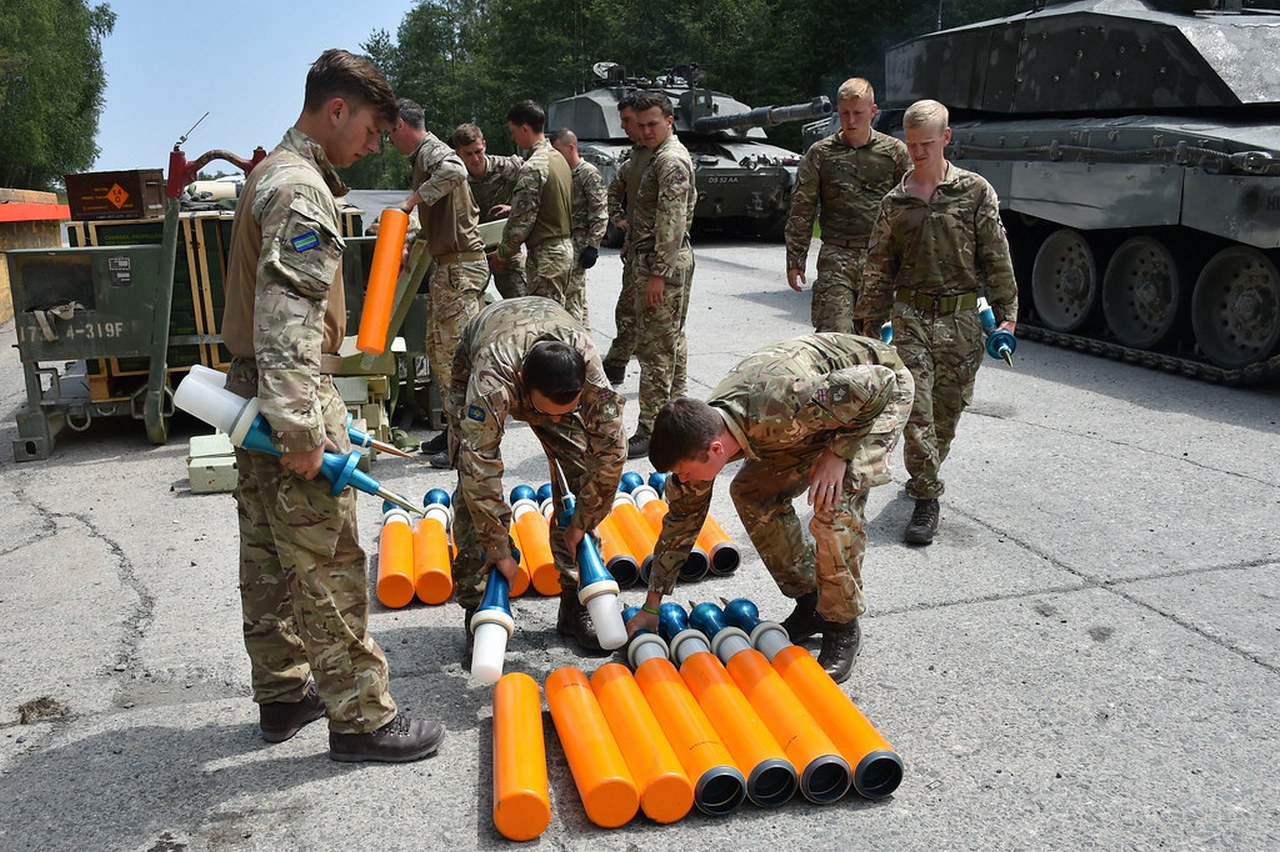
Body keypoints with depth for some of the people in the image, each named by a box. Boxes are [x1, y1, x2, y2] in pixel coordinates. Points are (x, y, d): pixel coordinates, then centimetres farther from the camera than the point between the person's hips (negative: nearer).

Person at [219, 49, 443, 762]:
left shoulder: (272, 174, 17)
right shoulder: (302, 190, -17)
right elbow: (288, 320, -27)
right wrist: (302, 431, -28)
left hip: (256, 394, 11)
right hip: (290, 400, -11)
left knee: (269, 556, 16)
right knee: (329, 567, -3)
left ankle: (283, 694, 30)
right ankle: (361, 718, 8)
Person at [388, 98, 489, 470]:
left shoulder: (433, 151, -11)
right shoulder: (423, 157, 21)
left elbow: (455, 171, -36)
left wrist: (413, 199, -27)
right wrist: (410, 242, 18)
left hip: (461, 265, -11)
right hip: (445, 265, 11)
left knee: (459, 351, -9)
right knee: (438, 349, 14)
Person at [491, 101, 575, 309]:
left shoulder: (533, 168, -17)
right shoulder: (559, 158, 12)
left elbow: (522, 220, -17)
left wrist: (503, 253, -3)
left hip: (545, 256, -10)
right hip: (565, 249, 10)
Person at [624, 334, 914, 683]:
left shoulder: (780, 408, -43)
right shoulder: (700, 434, -18)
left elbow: (878, 382, -32)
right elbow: (682, 516, -5)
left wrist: (838, 452, -30)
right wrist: (651, 606, -2)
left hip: (881, 387, -6)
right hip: (824, 401, 7)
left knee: (835, 504, -24)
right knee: (751, 493, -3)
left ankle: (842, 627, -3)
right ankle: (810, 603, 12)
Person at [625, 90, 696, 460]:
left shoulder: (670, 160, -15)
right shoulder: (661, 156, 18)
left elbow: (672, 223, -23)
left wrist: (658, 273, -25)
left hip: (663, 263, -11)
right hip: (672, 260, 11)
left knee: (655, 346, -10)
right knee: (671, 341, 15)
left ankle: (650, 429, -7)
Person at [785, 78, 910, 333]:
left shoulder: (894, 151, 6)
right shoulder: (820, 153, 5)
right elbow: (801, 211, 6)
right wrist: (795, 261, 2)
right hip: (836, 257, -1)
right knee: (834, 334, -11)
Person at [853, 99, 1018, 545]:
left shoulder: (976, 192, 3)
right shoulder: (895, 202, 7)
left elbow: (997, 258, 3)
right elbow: (879, 268, 11)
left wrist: (1006, 313, -1)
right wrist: (869, 323, 8)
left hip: (961, 317, 0)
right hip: (910, 315, 0)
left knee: (947, 411, 9)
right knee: (916, 409, -9)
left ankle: (924, 475, 32)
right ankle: (927, 497, -3)